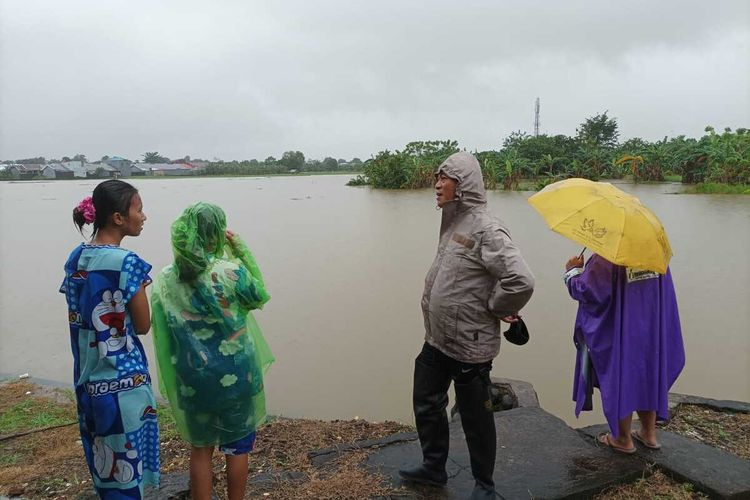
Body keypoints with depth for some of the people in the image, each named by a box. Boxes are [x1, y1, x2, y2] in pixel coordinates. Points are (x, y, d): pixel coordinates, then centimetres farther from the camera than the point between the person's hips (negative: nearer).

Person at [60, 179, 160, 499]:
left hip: (87, 377, 7)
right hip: (122, 379, -7)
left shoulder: (76, 258, 3)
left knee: (102, 458, 22)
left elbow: (80, 315, 10)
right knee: (125, 462, 9)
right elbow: (143, 326, -10)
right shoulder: (126, 263, -19)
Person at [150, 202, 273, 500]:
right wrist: (242, 250, -3)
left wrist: (175, 379, 11)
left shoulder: (166, 279, -6)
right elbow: (259, 296, 1)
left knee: (200, 448, 19)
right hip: (235, 374, -3)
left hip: (192, 377, 3)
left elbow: (163, 334, 0)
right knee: (237, 446, 16)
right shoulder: (231, 271, -18)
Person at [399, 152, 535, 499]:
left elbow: (522, 281, -29)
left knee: (475, 418, 10)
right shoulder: (452, 223, 7)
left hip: (469, 345, -8)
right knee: (426, 405, 21)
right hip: (437, 340, 9)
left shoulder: (486, 229, -21)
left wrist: (494, 309, -15)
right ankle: (433, 467, 42)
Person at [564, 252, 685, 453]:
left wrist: (573, 270, -2)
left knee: (619, 379, 9)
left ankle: (623, 439, 22)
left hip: (619, 334, -6)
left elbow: (583, 290, -20)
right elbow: (665, 291, 8)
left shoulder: (605, 258, -22)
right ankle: (649, 433, 34)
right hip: (652, 331, 6)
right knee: (647, 377, 20)